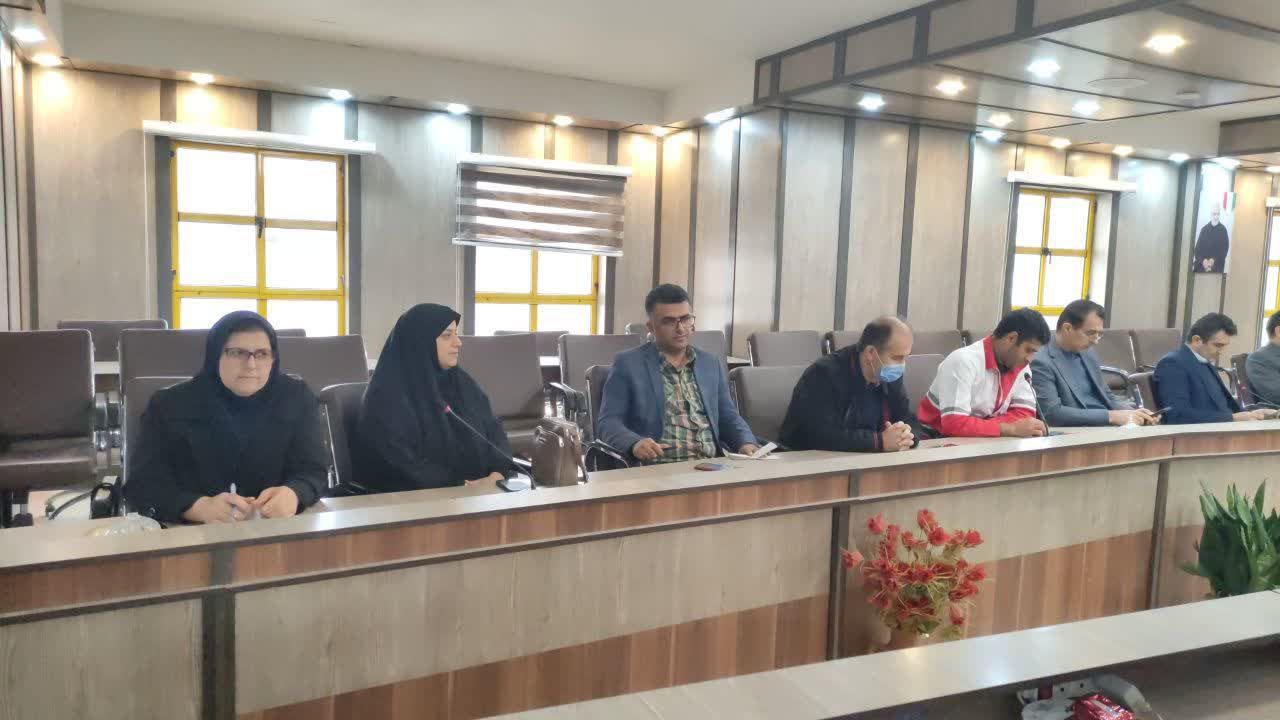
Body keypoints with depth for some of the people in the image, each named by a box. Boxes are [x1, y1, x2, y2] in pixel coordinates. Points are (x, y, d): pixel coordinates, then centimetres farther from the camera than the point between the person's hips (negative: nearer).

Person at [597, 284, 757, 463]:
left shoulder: (712, 365, 18)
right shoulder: (628, 365, 4)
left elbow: (728, 418, 20)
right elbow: (608, 423, -1)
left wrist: (746, 443, -1)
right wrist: (635, 443, -23)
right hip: (655, 469, -4)